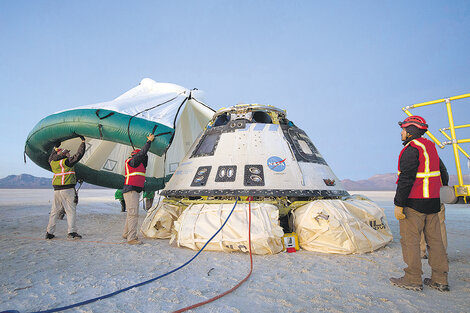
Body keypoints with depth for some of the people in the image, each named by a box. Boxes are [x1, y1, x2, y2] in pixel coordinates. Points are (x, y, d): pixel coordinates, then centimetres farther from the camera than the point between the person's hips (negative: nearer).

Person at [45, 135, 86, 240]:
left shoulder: (53, 162, 10)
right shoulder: (67, 161, -9)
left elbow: (51, 158, 34)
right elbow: (79, 154, -8)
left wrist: (55, 149, 45)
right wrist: (83, 141, 0)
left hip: (56, 190, 7)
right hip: (67, 189, -7)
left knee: (54, 211, 14)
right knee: (71, 211, -2)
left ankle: (49, 232, 18)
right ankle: (71, 232, -5)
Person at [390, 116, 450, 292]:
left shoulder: (411, 150, -15)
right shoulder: (431, 148, 14)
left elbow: (406, 179, -21)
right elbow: (443, 173, 23)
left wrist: (399, 204, -19)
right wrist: (440, 193, 31)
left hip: (414, 204, -9)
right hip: (433, 202, 9)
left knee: (410, 240, -1)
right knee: (434, 240, 13)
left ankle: (413, 279, 6)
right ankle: (440, 280, 20)